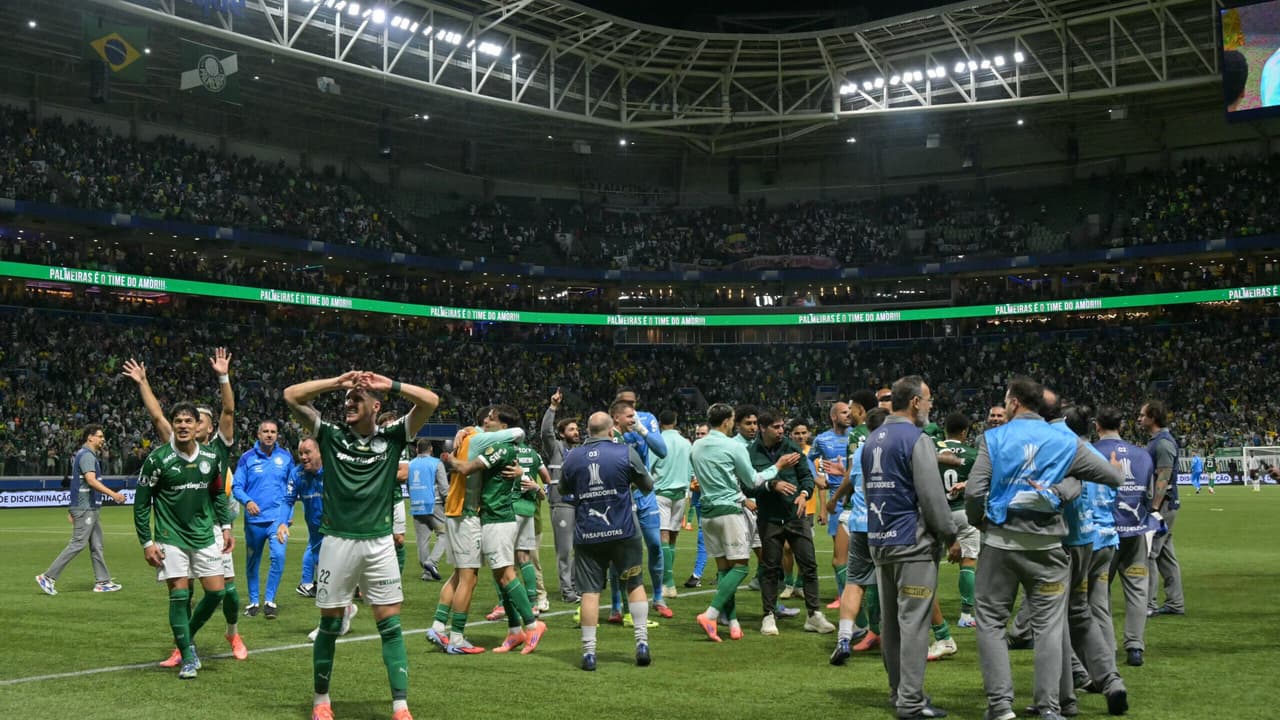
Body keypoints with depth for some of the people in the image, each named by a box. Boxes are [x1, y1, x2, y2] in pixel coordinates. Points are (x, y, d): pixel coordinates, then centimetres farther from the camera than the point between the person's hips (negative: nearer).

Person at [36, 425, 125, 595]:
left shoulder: (89, 454, 17)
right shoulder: (86, 455, -13)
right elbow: (91, 480, -25)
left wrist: (72, 510, 24)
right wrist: (113, 494, -30)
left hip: (91, 508, 10)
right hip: (85, 507, -10)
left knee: (96, 545, 10)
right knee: (78, 544, -8)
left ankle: (102, 582, 12)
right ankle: (48, 577, -3)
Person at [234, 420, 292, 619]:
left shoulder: (285, 457, 6)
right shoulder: (247, 458, 0)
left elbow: (292, 486, 17)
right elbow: (236, 486, -1)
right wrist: (247, 501, -19)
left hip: (278, 517, 0)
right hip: (254, 519, 0)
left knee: (278, 555, -18)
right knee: (252, 562, 10)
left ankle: (269, 600, -7)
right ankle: (253, 602, 25)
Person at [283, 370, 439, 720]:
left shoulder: (392, 437, 4)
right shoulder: (330, 435, 5)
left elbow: (430, 401, -4)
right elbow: (291, 396, 0)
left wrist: (390, 385, -9)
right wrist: (337, 381, -5)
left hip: (379, 543, 0)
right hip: (337, 542, 0)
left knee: (390, 625, -1)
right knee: (330, 624, 8)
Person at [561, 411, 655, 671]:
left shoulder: (572, 457, 1)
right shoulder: (626, 453, -4)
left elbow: (563, 490, 17)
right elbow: (648, 486, 7)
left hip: (586, 535, 1)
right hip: (624, 532, -1)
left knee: (590, 591, 3)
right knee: (635, 584, 13)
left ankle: (589, 652, 2)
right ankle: (642, 643, 11)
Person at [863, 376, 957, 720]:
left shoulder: (872, 441, 13)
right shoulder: (917, 440, -13)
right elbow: (933, 496, -15)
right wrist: (950, 536, -5)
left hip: (879, 542, 8)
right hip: (912, 543, -8)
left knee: (889, 621, 13)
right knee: (913, 622, -5)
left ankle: (898, 691, 22)